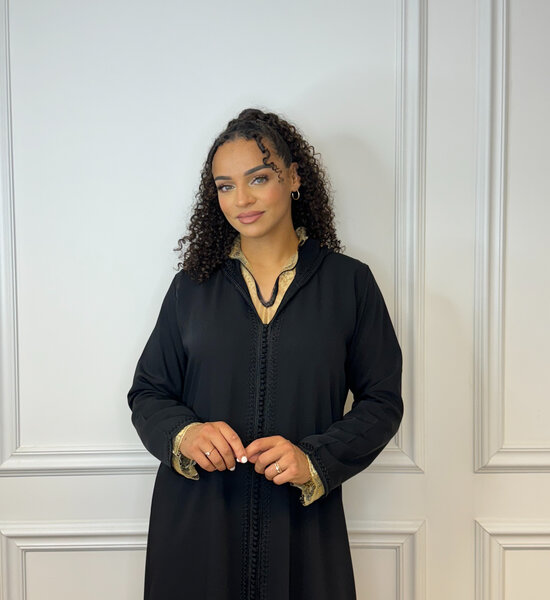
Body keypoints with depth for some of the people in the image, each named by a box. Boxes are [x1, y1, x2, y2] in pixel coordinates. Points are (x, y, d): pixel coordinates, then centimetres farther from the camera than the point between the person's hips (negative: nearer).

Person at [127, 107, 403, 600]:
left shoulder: (349, 282, -1)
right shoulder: (192, 286, 4)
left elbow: (382, 401, -1)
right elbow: (148, 393, 7)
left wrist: (314, 459, -16)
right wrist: (184, 434, -14)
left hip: (302, 526, -1)